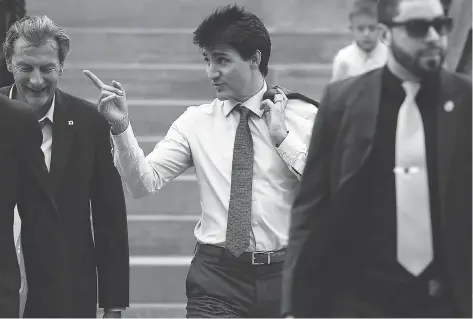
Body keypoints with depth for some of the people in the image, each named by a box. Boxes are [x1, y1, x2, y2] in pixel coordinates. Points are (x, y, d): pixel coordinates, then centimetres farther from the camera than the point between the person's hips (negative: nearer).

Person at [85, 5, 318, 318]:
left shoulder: (303, 115, 0)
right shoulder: (197, 121, 6)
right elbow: (145, 183, -3)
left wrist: (283, 138, -13)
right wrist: (121, 127, -15)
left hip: (282, 274, -1)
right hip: (216, 274, 1)